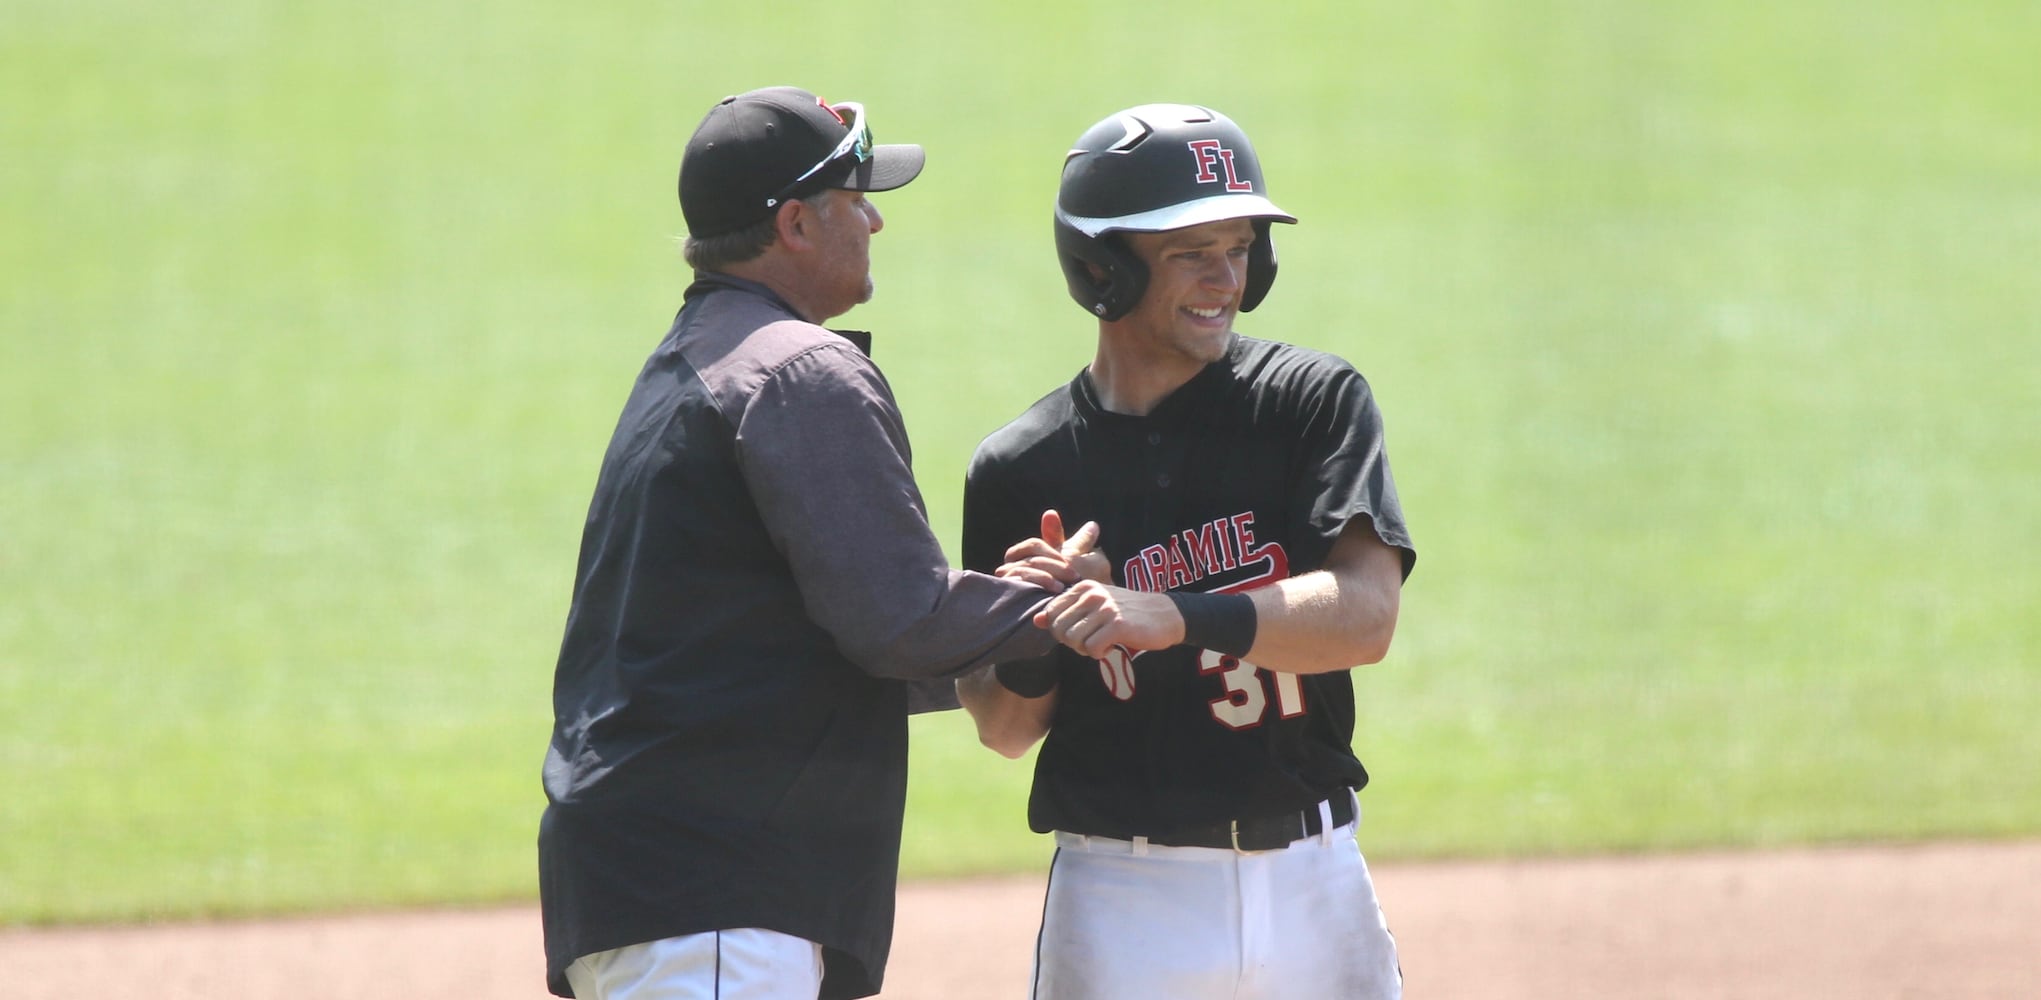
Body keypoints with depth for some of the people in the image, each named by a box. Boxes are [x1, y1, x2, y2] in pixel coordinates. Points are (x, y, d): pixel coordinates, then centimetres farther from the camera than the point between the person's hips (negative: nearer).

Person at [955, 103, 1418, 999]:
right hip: (1124, 913, -1)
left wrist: (1173, 618, -28)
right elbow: (1005, 731, 7)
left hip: (1315, 887, 1)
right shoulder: (1023, 470, 0)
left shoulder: (1315, 403, 0)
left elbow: (1365, 616, -15)